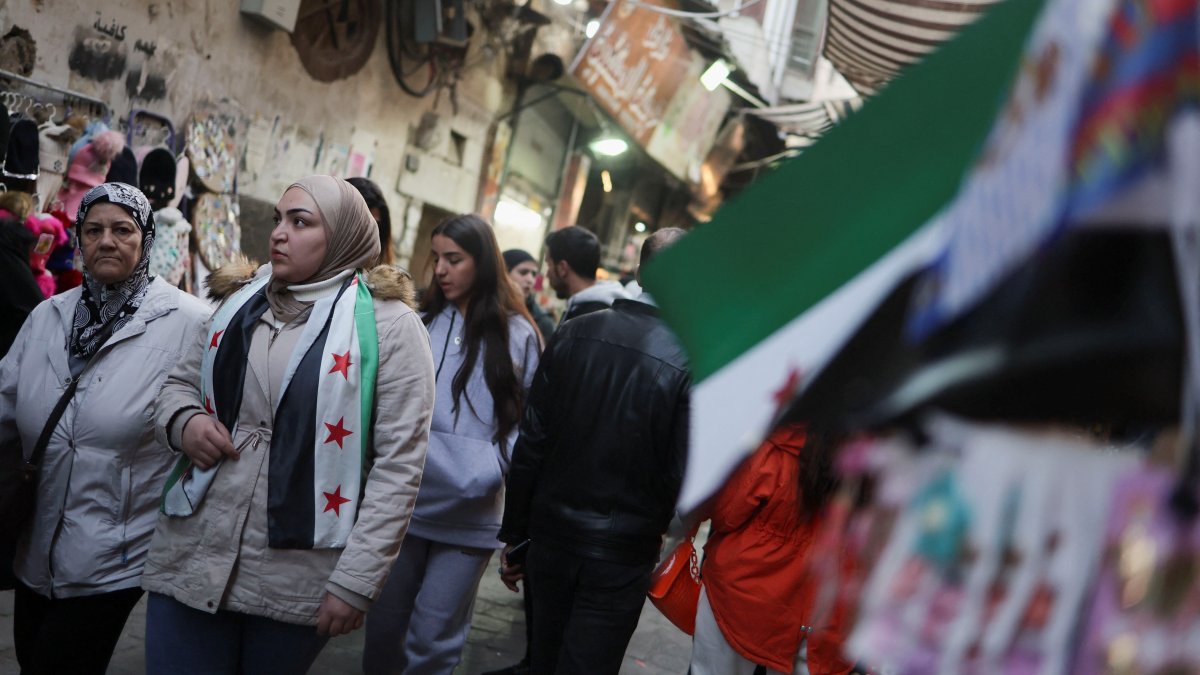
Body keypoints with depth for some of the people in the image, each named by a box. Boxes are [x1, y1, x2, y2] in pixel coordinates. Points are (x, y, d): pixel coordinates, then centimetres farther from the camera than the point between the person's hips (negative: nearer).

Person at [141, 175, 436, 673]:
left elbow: (398, 464, -11)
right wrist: (184, 421, -4)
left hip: (298, 585, -3)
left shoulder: (387, 324, -8)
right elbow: (182, 383, 20)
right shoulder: (243, 300, 8)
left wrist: (355, 582, -14)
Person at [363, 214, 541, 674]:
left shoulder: (516, 334, -1)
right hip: (406, 500, 3)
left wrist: (493, 469, -13)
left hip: (470, 514, -3)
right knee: (383, 626, 13)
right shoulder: (422, 321, 8)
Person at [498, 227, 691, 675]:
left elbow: (531, 441, -2)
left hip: (552, 534, 4)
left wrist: (513, 533, 7)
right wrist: (655, 526, 6)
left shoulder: (575, 332, -6)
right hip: (622, 553, -3)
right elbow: (682, 475, -16)